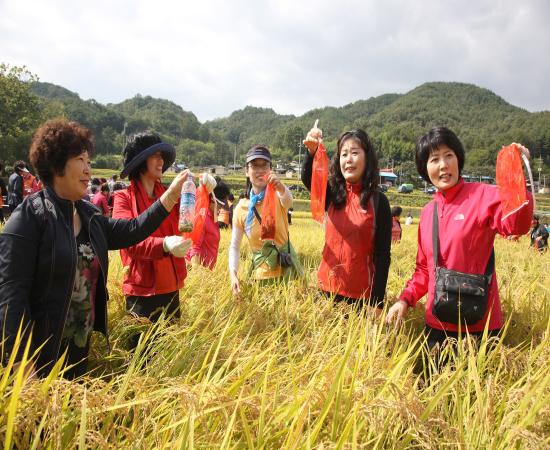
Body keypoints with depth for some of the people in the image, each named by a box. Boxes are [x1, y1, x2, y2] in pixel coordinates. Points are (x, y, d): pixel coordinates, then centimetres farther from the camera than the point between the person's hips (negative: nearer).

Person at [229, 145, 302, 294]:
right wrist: (233, 273, -15)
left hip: (287, 269, -1)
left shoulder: (278, 196, -8)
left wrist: (281, 188, -56)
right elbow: (234, 246, 1)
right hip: (260, 274, 1)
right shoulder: (241, 208, -4)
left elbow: (288, 201, -33)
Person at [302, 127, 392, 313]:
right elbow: (308, 179, -19)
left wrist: (376, 303, -11)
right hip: (328, 287, 3)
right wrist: (312, 152, -39)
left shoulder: (378, 201, -5)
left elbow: (382, 255, -7)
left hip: (361, 293, -3)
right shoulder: (332, 194, 3)